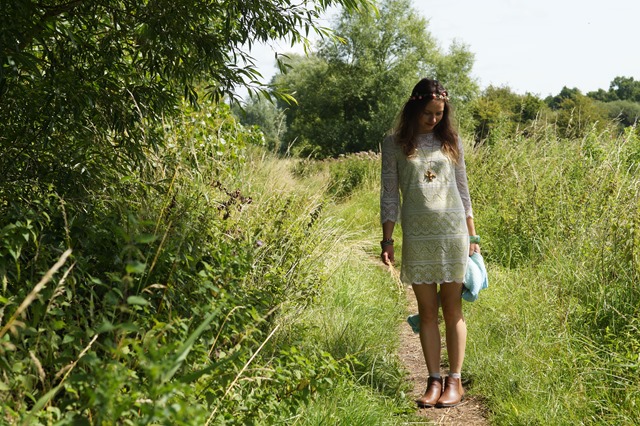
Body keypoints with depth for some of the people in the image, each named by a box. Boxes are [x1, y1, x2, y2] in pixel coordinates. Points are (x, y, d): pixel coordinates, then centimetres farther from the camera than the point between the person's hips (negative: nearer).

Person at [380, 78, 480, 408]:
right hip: (417, 236, 0)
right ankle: (434, 381, 11)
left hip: (453, 233, 0)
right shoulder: (394, 144, 3)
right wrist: (386, 240, -1)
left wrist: (472, 236, 8)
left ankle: (455, 380, 10)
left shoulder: (451, 141, 7)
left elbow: (463, 190, 10)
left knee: (452, 309, 3)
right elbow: (389, 195, 4)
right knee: (427, 312, 4)